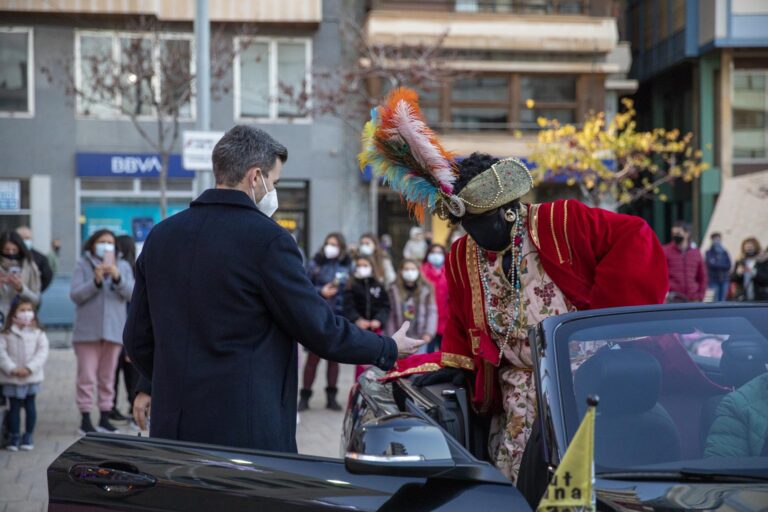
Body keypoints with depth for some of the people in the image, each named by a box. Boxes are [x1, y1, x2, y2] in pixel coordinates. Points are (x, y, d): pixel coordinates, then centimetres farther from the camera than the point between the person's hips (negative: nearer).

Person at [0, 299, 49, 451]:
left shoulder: (38, 333, 1)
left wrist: (30, 368, -17)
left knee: (30, 406, 5)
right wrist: (12, 369, -19)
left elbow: (42, 352, -6)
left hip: (32, 377, 0)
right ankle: (15, 436, 14)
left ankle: (28, 436, 15)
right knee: (14, 407, 6)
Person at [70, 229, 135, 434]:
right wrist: (96, 281, -18)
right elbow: (75, 295, -5)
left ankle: (105, 417, 16)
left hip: (114, 330, 3)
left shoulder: (123, 267, 11)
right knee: (87, 376, -5)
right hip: (87, 330, -3)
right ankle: (85, 419, -1)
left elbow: (131, 293, -2)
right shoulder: (83, 265, 4)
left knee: (108, 377, 9)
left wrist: (117, 277, -18)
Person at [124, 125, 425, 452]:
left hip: (171, 425, 6)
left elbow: (137, 338, 15)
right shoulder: (268, 240, -11)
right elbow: (320, 330, -7)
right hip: (247, 430, -6)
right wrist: (388, 350, 8)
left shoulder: (160, 236, 8)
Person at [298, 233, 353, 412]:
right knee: (313, 356, -1)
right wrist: (321, 291, -14)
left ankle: (331, 397, 16)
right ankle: (305, 396, 6)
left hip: (338, 317, 2)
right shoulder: (316, 263, 0)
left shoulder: (348, 265, 4)